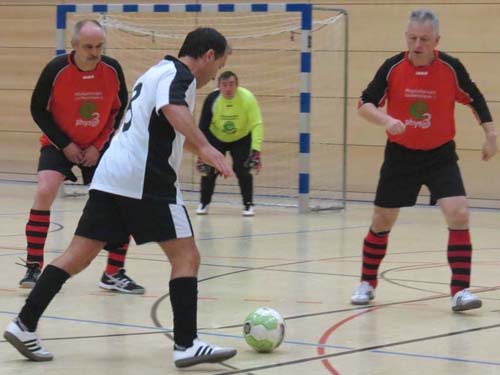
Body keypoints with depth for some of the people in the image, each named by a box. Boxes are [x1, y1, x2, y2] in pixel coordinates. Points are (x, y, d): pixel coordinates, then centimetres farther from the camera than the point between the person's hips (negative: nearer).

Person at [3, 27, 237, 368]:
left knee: (79, 255, 9)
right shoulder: (179, 74, -5)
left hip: (110, 176, 9)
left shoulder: (160, 71, 24)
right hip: (146, 181, -9)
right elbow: (173, 109, -28)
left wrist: (196, 149, 57)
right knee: (186, 257, -3)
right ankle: (186, 345, -7)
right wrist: (204, 147, -40)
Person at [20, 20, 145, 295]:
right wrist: (64, 145, -15)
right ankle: (33, 268, -13)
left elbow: (119, 109, -1)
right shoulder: (56, 70, -21)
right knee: (45, 192, -24)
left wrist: (99, 146, -9)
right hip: (59, 144, -2)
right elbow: (38, 110, -10)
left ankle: (114, 273, 5)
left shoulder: (112, 70, -14)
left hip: (98, 146, 3)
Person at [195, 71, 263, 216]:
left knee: (243, 169, -15)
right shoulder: (212, 99, -26)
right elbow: (203, 127, -18)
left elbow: (257, 125, -31)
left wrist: (256, 152, -39)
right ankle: (204, 203, 12)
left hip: (241, 138, -1)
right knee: (208, 169, -7)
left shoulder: (247, 98, -29)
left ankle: (248, 205, 1)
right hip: (216, 137, 1)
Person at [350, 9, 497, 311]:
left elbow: (476, 100, 6)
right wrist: (386, 120, -29)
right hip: (400, 155, 1)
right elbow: (365, 104, -10)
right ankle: (367, 283, 29)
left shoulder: (451, 68, -10)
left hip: (441, 155, -1)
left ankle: (460, 291, -13)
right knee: (382, 221, 8)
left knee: (459, 215, -18)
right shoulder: (392, 67, -11)